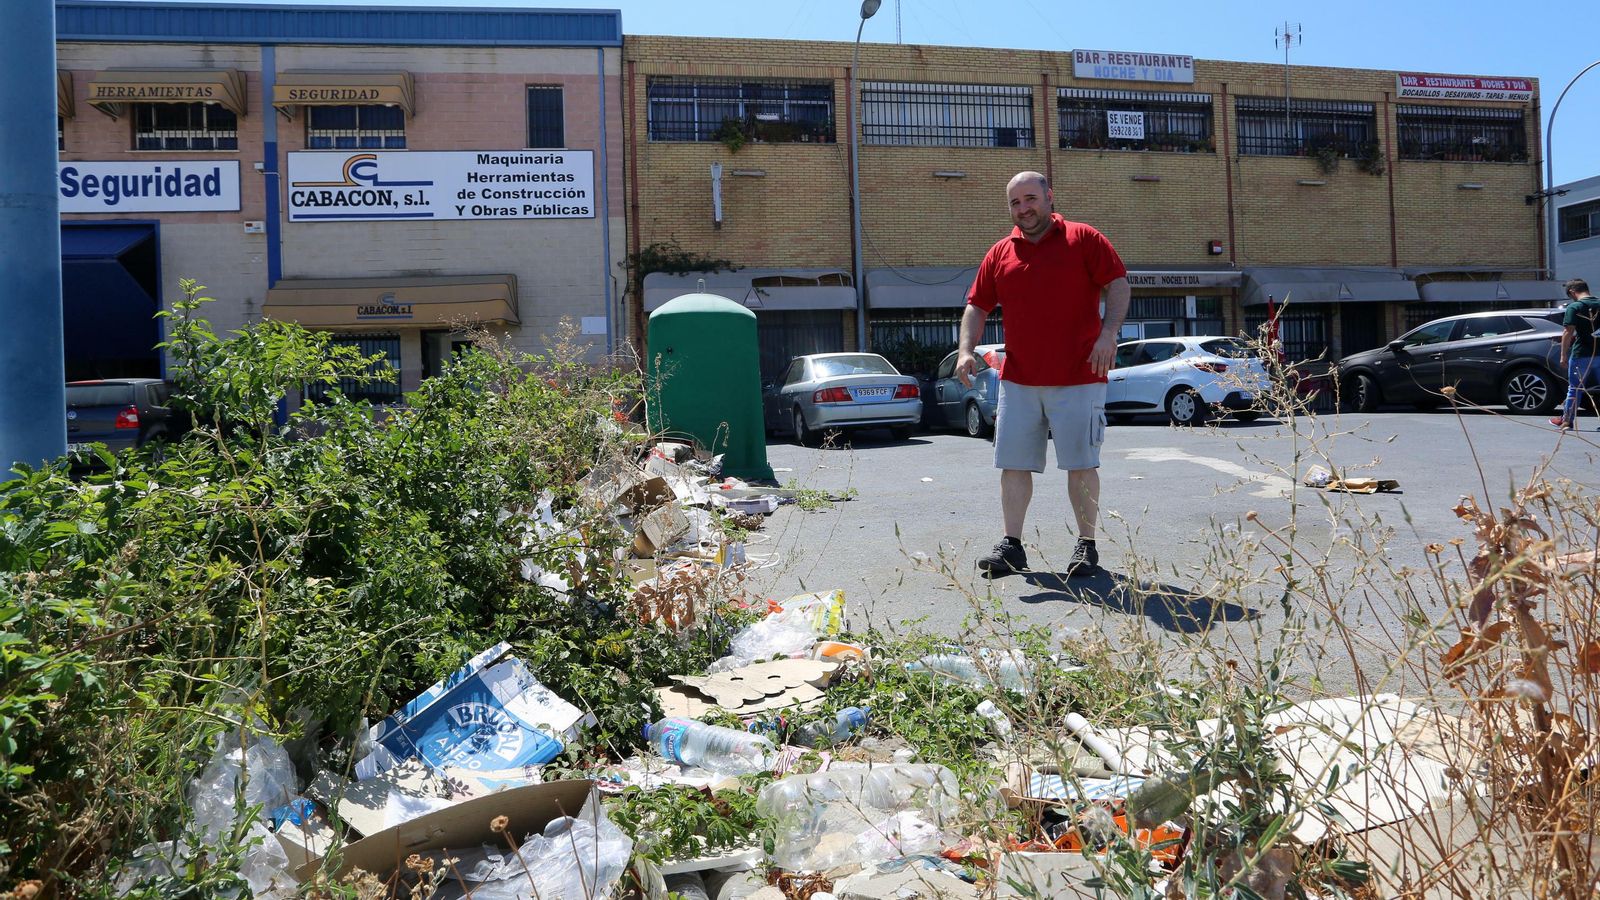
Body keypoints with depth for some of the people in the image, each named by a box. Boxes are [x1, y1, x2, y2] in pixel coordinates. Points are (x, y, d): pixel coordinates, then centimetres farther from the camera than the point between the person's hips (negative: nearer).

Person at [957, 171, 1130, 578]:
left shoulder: (1084, 239, 3)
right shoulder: (1000, 254, 13)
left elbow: (1118, 284, -3)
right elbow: (977, 306, 13)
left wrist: (1109, 333, -17)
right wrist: (966, 349, -2)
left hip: (1079, 378, -3)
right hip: (1017, 380, 4)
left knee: (1081, 464, 2)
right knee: (1013, 465, 4)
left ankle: (1087, 545, 14)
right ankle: (1012, 546, 12)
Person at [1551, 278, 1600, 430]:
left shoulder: (1574, 307, -9)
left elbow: (1568, 332, -13)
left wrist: (1563, 355, -11)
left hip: (1581, 354, -4)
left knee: (1574, 388, 8)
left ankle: (1567, 420, 18)